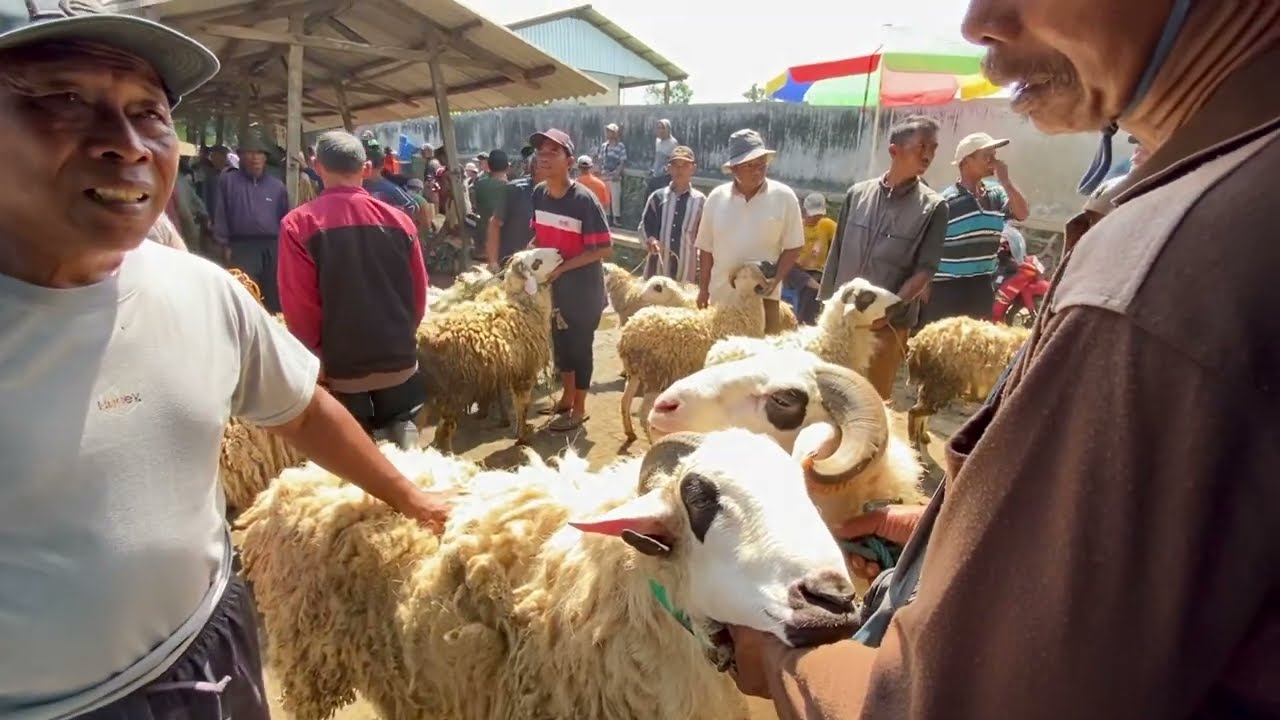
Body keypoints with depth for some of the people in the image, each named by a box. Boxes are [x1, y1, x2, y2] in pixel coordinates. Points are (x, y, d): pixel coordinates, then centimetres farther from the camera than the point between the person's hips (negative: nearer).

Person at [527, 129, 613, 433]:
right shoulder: (539, 194, -2)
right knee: (560, 341, 20)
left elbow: (605, 249, -22)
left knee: (580, 346, 7)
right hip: (553, 284, 6)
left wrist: (563, 267, -23)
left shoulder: (584, 200, -22)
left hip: (583, 287, -6)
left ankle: (579, 409, 24)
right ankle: (567, 397, 40)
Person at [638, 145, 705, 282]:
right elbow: (644, 225, 8)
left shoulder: (700, 200, -1)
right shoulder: (657, 197, 3)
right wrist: (651, 239, -14)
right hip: (658, 265, 1)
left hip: (686, 267, -1)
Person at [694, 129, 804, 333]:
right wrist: (703, 289, 4)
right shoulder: (716, 198, 1)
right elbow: (706, 248, 6)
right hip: (721, 295, 2)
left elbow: (793, 246, -1)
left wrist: (776, 278, -15)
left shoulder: (784, 197, -4)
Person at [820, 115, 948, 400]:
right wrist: (824, 305, 8)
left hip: (889, 323, -3)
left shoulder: (933, 207, -4)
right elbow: (836, 255, 8)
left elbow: (924, 271, -7)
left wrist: (889, 309, -18)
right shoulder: (858, 193, 3)